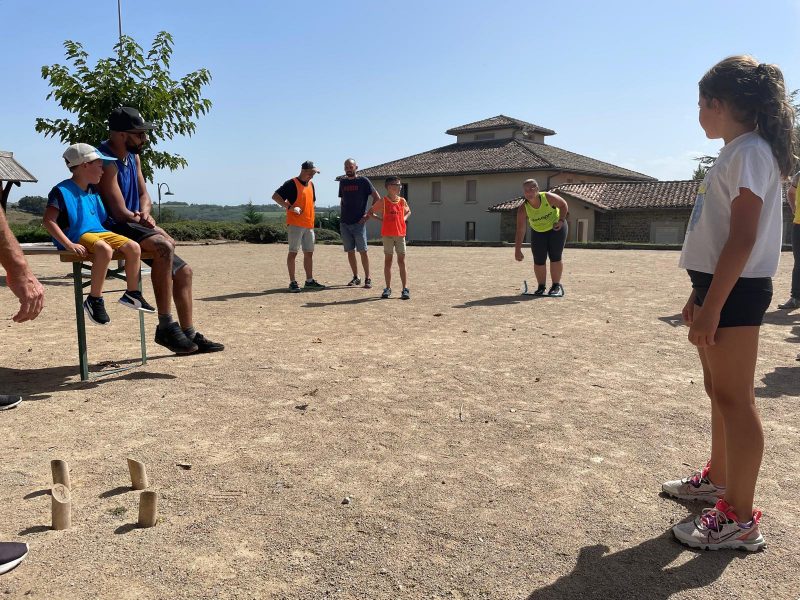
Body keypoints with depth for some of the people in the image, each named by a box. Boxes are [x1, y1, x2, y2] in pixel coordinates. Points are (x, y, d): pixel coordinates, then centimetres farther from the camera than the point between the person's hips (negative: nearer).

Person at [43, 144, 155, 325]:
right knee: (105, 249, -36)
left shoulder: (92, 191, 19)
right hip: (78, 236, -8)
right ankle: (94, 300, -24)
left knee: (133, 247, -7)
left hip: (98, 232, 8)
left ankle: (132, 293, 4)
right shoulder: (62, 191, -8)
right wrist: (69, 244, -24)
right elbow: (48, 221, -15)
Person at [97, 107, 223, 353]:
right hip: (113, 229, -10)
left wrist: (144, 213, -6)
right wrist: (154, 227, -14)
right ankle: (165, 327, -30)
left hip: (132, 226, 10)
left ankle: (190, 334, 16)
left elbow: (144, 195, 17)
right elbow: (120, 213, -22)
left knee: (183, 271, 7)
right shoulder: (106, 162, -18)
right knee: (164, 245, -35)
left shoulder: (133, 157, 12)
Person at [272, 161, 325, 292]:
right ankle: (292, 282, 0)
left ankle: (309, 281, 20)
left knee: (309, 253, 11)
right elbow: (275, 196, -14)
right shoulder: (292, 183, -9)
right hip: (295, 224, -8)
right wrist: (290, 207, -21)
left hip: (309, 224, 8)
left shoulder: (311, 184, 16)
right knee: (293, 252, -4)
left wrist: (309, 213, 15)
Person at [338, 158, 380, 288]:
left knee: (363, 251, -5)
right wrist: (341, 215, 10)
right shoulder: (343, 182, 14)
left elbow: (377, 198, -2)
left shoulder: (363, 181, -1)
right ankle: (355, 277, 16)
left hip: (359, 222, -5)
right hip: (344, 223, 5)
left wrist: (368, 214, -8)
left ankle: (367, 278, 1)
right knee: (350, 251, 7)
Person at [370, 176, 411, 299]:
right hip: (387, 235, -2)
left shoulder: (402, 201, 6)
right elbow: (370, 212, 5)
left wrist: (404, 219, 6)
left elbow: (408, 212, 24)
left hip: (400, 234, 2)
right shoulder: (383, 201, -3)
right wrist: (381, 219, -4)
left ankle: (405, 289, 0)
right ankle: (388, 288, 13)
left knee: (402, 261, -1)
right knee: (388, 261, 5)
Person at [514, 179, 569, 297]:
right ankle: (541, 287, 13)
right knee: (538, 260, -3)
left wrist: (561, 220, -23)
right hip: (538, 232, 2)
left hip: (556, 228, -2)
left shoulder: (548, 197, -27)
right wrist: (517, 250, -32)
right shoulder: (523, 209, -24)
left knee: (555, 256, -8)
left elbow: (563, 205, -8)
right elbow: (520, 231, -27)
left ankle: (556, 286, 2)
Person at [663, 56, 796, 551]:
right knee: (719, 390, 19)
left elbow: (743, 238, -21)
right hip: (721, 286, 10)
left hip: (735, 290, -10)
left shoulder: (750, 151, -13)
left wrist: (712, 304, -24)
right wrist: (700, 293, 22)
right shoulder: (735, 153, 17)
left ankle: (740, 519, 5)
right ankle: (718, 479, 35)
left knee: (734, 398, -5)